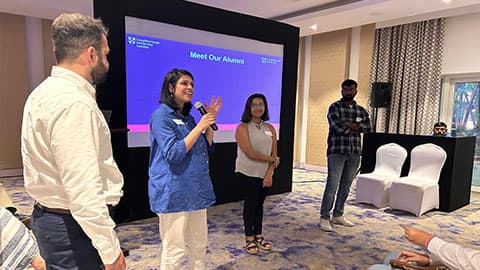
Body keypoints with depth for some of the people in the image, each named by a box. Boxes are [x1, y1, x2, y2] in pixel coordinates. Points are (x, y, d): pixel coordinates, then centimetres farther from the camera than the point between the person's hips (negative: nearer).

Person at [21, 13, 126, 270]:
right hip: (74, 228, -10)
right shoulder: (74, 103, -23)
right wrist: (110, 249, -20)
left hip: (50, 217, 10)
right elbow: (84, 191, -28)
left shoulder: (45, 92, 9)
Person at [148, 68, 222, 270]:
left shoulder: (187, 117, 14)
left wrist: (210, 122, 4)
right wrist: (199, 126, -17)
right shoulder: (162, 115, -10)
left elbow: (207, 148, 16)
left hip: (196, 190, 8)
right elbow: (173, 154, -20)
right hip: (174, 192, -8)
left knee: (199, 245, 16)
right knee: (174, 251, 1)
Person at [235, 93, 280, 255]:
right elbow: (250, 153, -18)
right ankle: (249, 239, 18)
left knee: (260, 203, 13)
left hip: (265, 174, 4)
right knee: (250, 203, 4)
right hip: (248, 173, -4)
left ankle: (258, 236, 27)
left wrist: (269, 174, -10)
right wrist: (272, 159, -9)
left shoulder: (270, 129, 6)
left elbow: (274, 154, 1)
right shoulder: (243, 128, -9)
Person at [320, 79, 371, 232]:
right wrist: (354, 127, -3)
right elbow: (336, 127, -16)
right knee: (332, 185, -7)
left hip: (354, 153, 6)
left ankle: (338, 215, 22)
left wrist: (347, 124, -12)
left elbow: (367, 127, -2)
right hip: (336, 151, -5)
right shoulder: (335, 107, -1)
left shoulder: (361, 110, 15)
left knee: (346, 186, 11)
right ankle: (324, 218, 1)